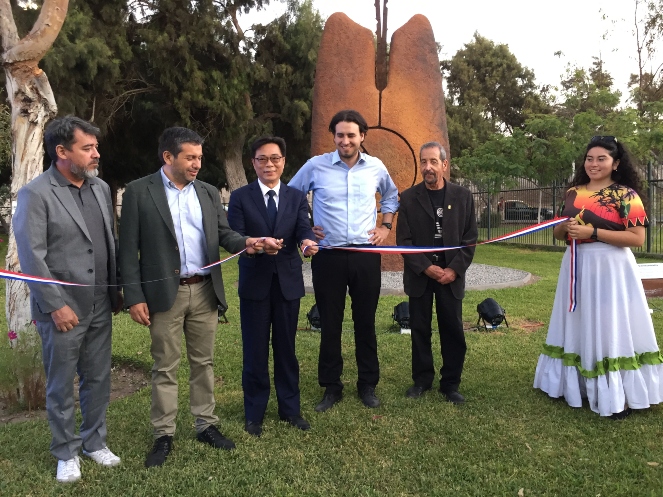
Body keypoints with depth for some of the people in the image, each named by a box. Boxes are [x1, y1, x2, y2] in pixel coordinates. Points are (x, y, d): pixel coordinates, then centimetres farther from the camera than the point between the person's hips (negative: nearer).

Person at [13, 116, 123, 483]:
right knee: (61, 385, 10)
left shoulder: (101, 188, 7)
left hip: (100, 306, 5)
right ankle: (66, 452, 28)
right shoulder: (35, 194, -10)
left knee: (98, 379, 15)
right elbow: (31, 257, -13)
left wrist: (117, 291, 9)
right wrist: (55, 306, -15)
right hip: (62, 309, -5)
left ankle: (94, 442, 33)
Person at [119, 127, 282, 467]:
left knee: (203, 362, 13)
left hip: (205, 290, 4)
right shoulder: (139, 192, -4)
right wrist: (134, 297, -9)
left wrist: (247, 243, -16)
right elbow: (129, 248, -5)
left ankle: (206, 425, 27)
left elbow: (224, 234, 7)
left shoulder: (209, 193, 9)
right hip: (165, 292, -3)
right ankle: (164, 435, 20)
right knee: (165, 366, 7)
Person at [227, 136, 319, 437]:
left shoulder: (297, 198, 5)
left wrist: (307, 242, -35)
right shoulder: (240, 197, 0)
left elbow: (304, 230, -11)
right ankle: (254, 413, 25)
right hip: (255, 283, -1)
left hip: (288, 282, 2)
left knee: (286, 348, 13)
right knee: (255, 351, 8)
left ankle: (290, 408, 29)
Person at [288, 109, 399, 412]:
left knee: (365, 321, 10)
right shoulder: (316, 166, -3)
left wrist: (386, 226, 12)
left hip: (366, 255, 2)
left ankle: (368, 385, 25)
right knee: (330, 323, 6)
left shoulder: (376, 167, 4)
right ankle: (331, 387, 21)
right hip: (328, 256, -1)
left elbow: (391, 195, 23)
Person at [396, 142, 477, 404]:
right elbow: (404, 240, -4)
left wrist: (454, 269, -10)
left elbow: (469, 238, 1)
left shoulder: (463, 196, 1)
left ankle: (450, 384, 18)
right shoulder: (408, 198, -1)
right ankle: (422, 379, 22)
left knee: (453, 331, 4)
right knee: (420, 330, 8)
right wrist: (426, 268, -13)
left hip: (451, 274, 0)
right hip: (419, 274, 0)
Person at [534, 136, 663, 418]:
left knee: (610, 327, -2)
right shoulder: (574, 193, 10)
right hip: (576, 265, 6)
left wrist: (592, 231, -20)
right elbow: (558, 233, 16)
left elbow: (637, 238, -15)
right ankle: (575, 383, 25)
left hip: (610, 267, -6)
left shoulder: (626, 194, -7)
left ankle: (617, 395, 9)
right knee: (579, 326, 13)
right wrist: (566, 226, -7)